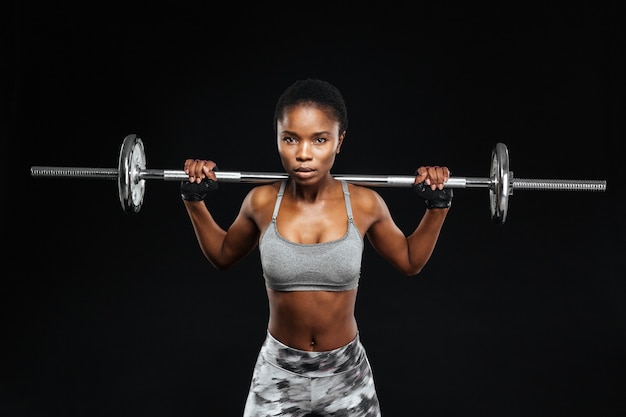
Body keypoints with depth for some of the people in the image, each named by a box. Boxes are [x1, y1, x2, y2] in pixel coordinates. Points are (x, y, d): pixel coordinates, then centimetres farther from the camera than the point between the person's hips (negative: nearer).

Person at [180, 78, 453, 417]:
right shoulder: (262, 202, -10)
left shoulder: (364, 204, -11)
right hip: (278, 375, 0)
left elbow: (410, 261, 7)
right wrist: (194, 199, 1)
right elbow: (222, 255, 11)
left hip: (347, 375, 0)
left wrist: (438, 206, -3)